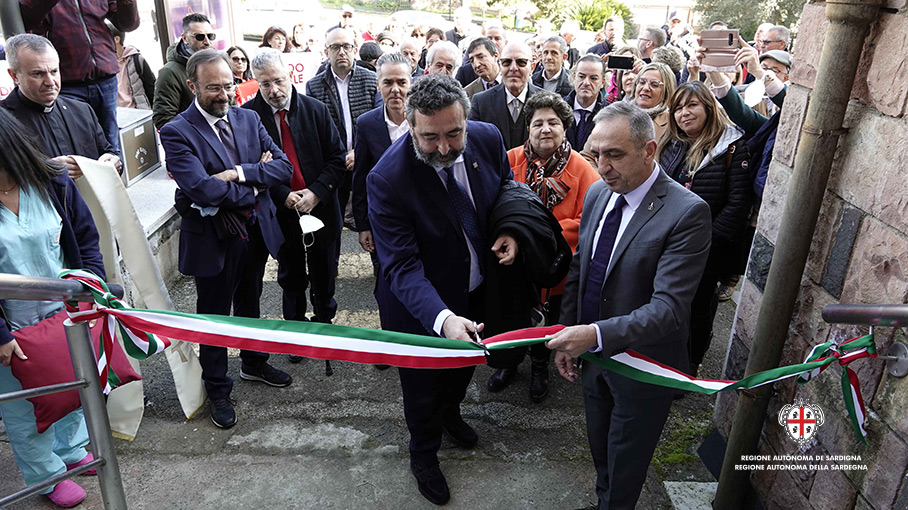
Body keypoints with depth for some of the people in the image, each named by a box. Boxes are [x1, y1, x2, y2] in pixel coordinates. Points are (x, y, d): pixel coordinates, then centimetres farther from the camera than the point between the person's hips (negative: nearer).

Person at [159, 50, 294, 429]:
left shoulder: (249, 119, 2)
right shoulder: (177, 133, -15)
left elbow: (283, 167, -7)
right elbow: (202, 189, -28)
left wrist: (237, 173, -21)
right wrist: (255, 185, -16)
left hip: (256, 231, 5)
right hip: (214, 239, -5)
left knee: (249, 303, 24)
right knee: (214, 316, 11)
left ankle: (254, 363, 47)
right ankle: (217, 389, 30)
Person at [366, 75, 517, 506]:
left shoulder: (487, 138, -17)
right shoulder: (387, 179, -33)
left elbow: (506, 185, 5)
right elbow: (401, 267, -35)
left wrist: (510, 231, -15)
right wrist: (443, 318, -50)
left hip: (476, 290, 5)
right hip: (423, 303, -5)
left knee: (465, 362, 31)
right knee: (424, 381, 18)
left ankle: (450, 413, 65)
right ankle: (423, 454, 50)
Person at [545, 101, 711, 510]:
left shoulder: (687, 213, -24)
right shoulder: (597, 193, -2)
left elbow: (669, 308, -29)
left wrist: (597, 334, -39)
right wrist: (568, 339, 3)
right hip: (593, 356, 6)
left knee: (624, 465, 17)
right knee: (600, 449, 27)